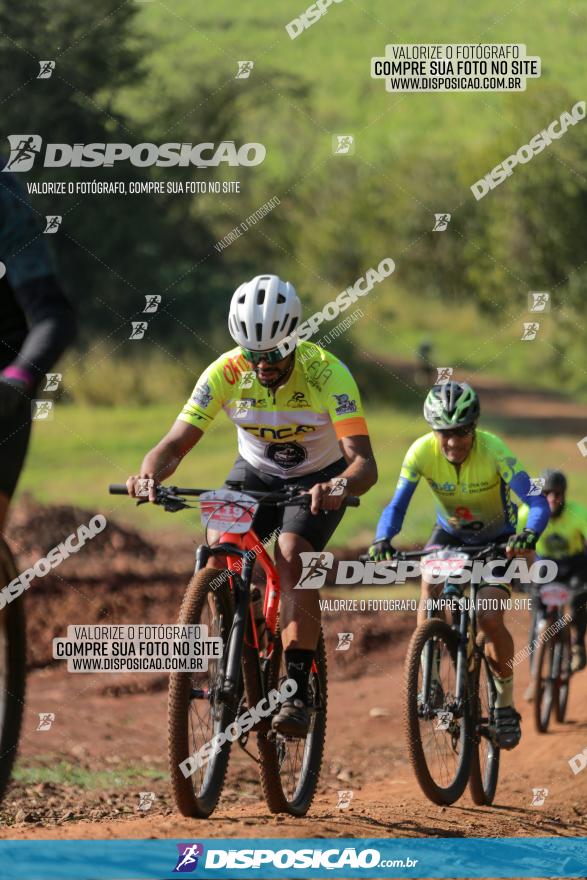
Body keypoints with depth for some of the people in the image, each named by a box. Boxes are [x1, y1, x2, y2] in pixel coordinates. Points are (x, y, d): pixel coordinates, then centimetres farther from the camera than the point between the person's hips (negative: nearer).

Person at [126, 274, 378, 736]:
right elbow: (176, 443, -23)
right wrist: (150, 474, -45)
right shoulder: (226, 373, -23)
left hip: (320, 477, -3)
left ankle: (297, 691, -26)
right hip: (256, 472, 3)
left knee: (292, 554, -28)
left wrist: (342, 486, -60)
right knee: (219, 549, -22)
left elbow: (365, 463, -37)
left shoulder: (327, 374, -31)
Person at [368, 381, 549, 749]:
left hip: (497, 539, -2)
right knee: (430, 583, -29)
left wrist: (529, 535, -59)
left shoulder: (494, 451, -31)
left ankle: (505, 701, 5)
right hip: (450, 533, 2)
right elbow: (397, 504, -26)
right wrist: (383, 540, -46)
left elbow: (536, 503, -39)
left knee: (490, 619, -19)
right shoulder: (422, 452, -24)